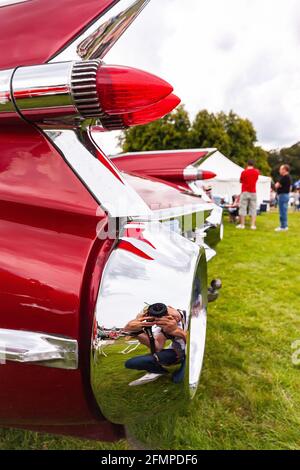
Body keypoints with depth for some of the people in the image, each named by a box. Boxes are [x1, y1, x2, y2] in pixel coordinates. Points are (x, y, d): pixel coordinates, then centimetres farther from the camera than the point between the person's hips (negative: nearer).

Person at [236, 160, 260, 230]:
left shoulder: (244, 172, -7)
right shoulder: (256, 172, 2)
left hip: (245, 192, -3)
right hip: (253, 193, 3)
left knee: (243, 208, 2)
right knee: (253, 209, 4)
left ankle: (242, 224, 2)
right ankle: (253, 225, 0)